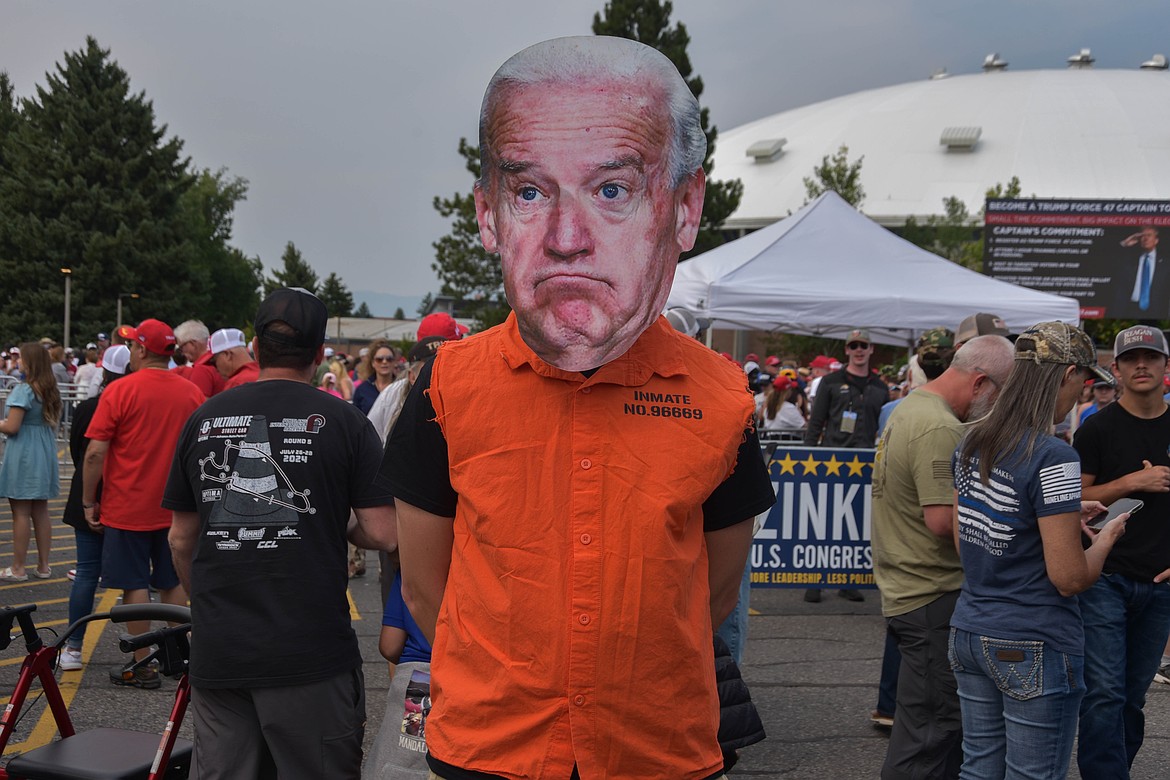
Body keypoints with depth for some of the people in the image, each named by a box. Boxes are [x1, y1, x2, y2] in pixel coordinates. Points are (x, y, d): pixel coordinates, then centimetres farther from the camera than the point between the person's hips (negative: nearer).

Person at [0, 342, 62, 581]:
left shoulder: (23, 390, -16)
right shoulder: (51, 390, 7)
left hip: (23, 456, -7)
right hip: (45, 455, 7)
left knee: (21, 513, 0)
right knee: (41, 512, 12)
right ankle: (43, 566, 17)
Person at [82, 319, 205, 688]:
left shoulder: (120, 390, -11)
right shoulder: (192, 393, 1)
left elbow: (95, 453, -12)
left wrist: (89, 502, -2)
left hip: (128, 507, -4)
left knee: (135, 585, 4)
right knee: (174, 583, 14)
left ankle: (142, 665, 9)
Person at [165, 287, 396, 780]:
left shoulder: (204, 420, 4)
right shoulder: (342, 421, -6)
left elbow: (181, 539, 11)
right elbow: (382, 535, -9)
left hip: (216, 650, 4)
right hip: (310, 649, -3)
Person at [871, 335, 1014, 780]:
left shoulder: (909, 408, 13)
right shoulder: (940, 429, -20)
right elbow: (943, 521, -25)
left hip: (903, 589, 10)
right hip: (934, 597, -10)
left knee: (930, 722, 19)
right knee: (931, 729, -1)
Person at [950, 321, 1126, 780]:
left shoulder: (971, 444, 4)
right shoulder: (1053, 458, -20)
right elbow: (1069, 579, -18)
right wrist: (1106, 538, 1)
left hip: (970, 634, 7)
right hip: (1035, 649, -7)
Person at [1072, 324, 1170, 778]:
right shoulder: (1099, 428, -2)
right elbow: (1075, 499, -5)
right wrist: (1133, 482, -16)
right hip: (1107, 577, -3)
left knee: (1133, 696, 10)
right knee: (1105, 694, -8)